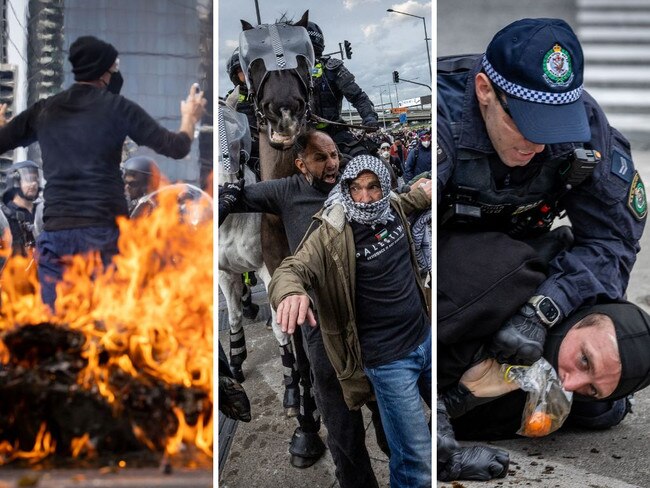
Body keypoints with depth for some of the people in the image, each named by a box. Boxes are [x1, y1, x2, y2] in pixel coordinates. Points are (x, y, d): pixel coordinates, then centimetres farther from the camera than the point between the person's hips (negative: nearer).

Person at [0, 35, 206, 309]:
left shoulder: (44, 110, 9)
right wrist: (189, 118, 18)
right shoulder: (117, 107, -2)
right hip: (104, 229, -3)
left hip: (56, 232, 3)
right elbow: (176, 148, -3)